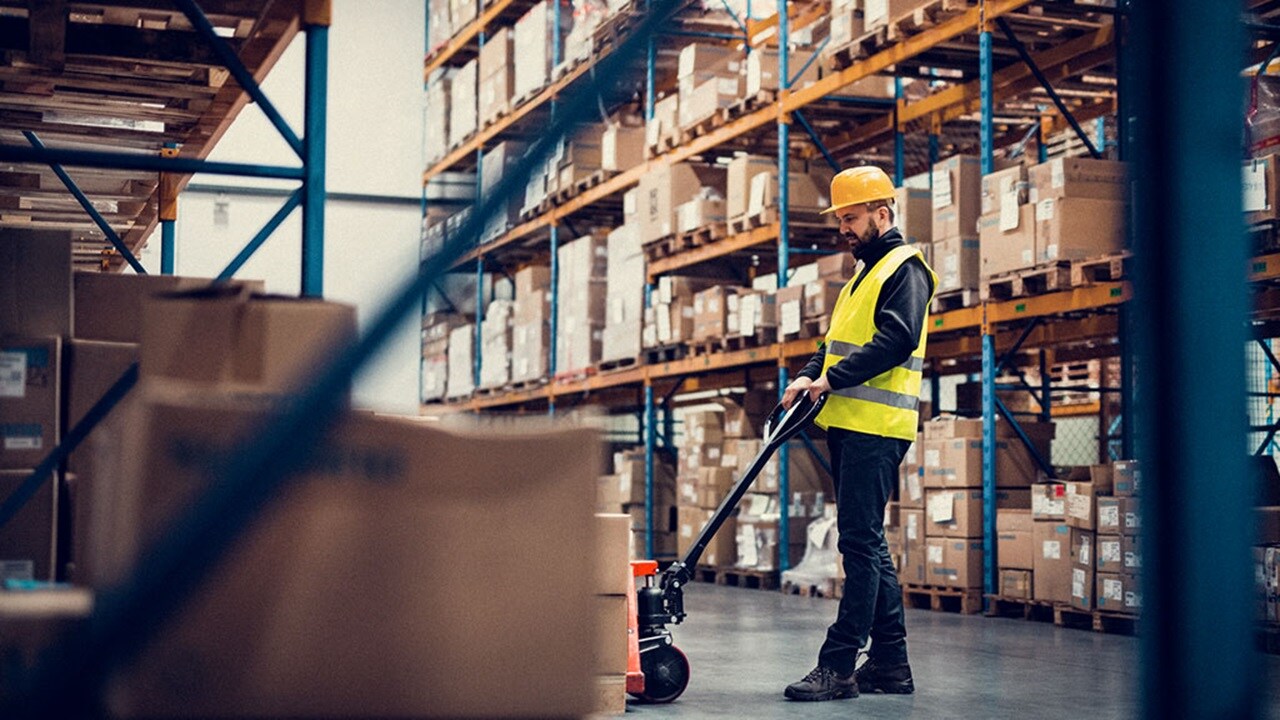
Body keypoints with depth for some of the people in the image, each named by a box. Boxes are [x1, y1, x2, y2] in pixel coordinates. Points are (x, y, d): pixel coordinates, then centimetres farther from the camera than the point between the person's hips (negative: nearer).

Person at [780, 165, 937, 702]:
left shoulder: (905, 268, -5)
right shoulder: (864, 275, 25)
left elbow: (898, 339, -19)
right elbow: (837, 342, 24)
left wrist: (833, 378, -18)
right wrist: (810, 377, 5)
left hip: (877, 428, -10)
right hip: (847, 424, 10)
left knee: (860, 541, -11)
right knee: (868, 543, 10)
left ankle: (838, 666, -12)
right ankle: (890, 662, 16)